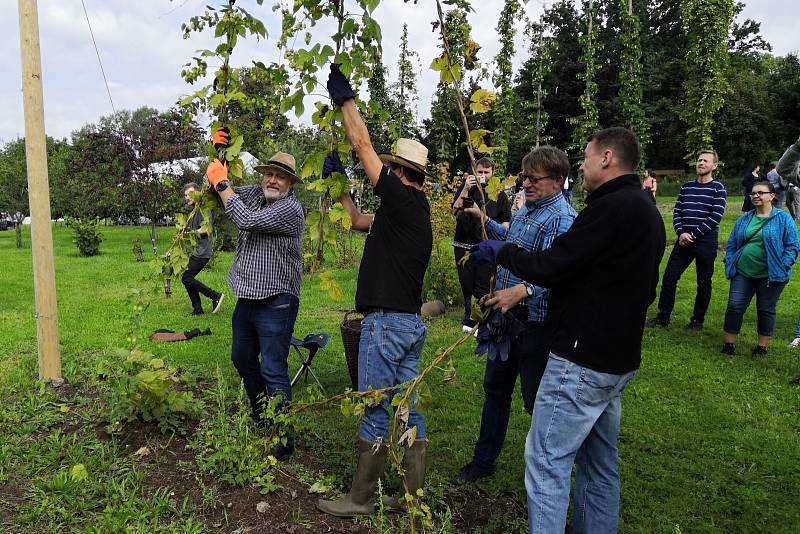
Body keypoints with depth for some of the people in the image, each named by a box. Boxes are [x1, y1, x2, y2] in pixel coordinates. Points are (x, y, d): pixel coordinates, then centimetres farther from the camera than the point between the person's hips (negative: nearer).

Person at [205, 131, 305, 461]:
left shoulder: (290, 209, -16)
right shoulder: (256, 194, 9)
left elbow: (246, 221, -24)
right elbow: (223, 192, 18)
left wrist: (222, 184, -14)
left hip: (276, 301, -9)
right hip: (247, 297, 9)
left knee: (273, 371, -9)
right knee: (242, 359, 23)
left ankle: (283, 440, 1)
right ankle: (260, 417, 43)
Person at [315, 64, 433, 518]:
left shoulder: (403, 200, -11)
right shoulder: (414, 210, 16)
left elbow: (363, 144, -6)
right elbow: (358, 221, 26)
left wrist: (346, 98, 5)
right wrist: (338, 183, 24)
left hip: (387, 321, -10)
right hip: (410, 321, 10)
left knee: (376, 412, 1)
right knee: (408, 410, 13)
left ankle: (361, 498, 14)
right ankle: (414, 495, 23)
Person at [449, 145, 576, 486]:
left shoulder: (562, 218, -18)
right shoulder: (526, 209, 11)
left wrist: (523, 290, -51)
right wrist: (484, 220, 27)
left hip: (537, 322, -9)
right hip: (507, 315, 9)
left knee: (538, 400, 4)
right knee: (495, 389, 18)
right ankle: (483, 461, 34)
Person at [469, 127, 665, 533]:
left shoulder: (611, 207, -18)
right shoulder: (647, 212, 14)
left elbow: (548, 268, -20)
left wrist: (500, 252, -1)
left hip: (582, 361, -10)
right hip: (618, 359, 10)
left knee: (547, 462, -2)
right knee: (600, 464, 19)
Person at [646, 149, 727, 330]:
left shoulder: (718, 188, -2)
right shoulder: (686, 187, 12)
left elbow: (716, 217, -10)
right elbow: (677, 212, 7)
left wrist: (694, 235, -14)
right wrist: (681, 233, -8)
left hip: (706, 242, -4)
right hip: (684, 239, 4)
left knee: (704, 282, 6)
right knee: (669, 277, 1)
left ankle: (698, 320, 18)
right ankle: (663, 316, 12)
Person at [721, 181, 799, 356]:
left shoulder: (783, 219, -2)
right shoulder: (744, 220, 9)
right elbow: (731, 244, 13)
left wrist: (782, 267, -13)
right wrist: (730, 264, 2)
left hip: (770, 275, -3)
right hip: (743, 273, 3)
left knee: (766, 310, 8)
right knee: (734, 306, -2)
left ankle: (762, 347, 21)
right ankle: (729, 344, 9)